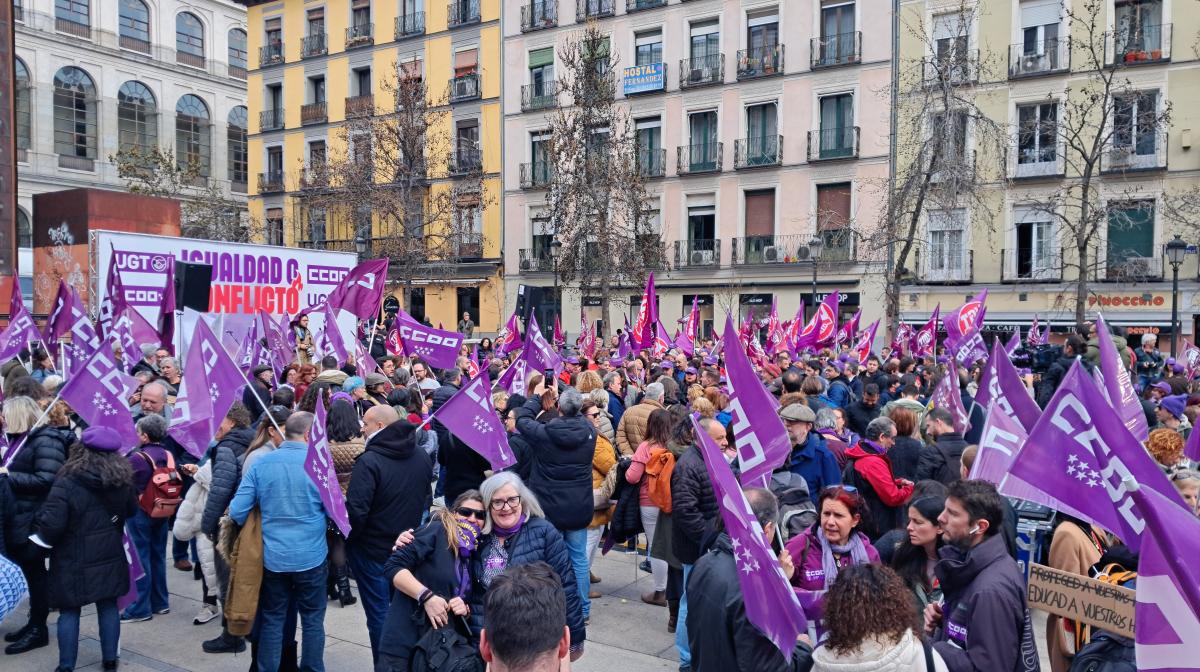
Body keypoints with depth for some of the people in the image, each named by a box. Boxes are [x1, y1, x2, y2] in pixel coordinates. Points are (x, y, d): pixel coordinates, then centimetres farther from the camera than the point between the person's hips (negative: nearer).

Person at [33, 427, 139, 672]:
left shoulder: (67, 483, -18)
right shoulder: (122, 480, -1)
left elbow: (52, 523, -20)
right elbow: (132, 510, 15)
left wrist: (43, 536, 0)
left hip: (74, 560, -4)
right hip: (110, 556, 4)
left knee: (69, 612, 8)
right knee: (108, 607, 13)